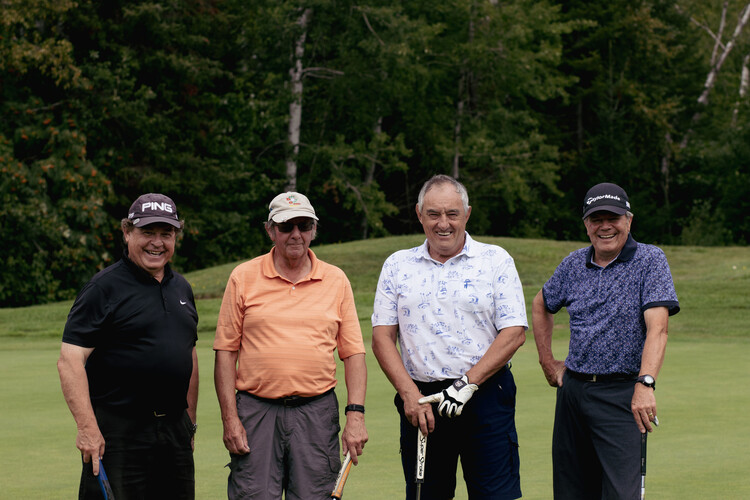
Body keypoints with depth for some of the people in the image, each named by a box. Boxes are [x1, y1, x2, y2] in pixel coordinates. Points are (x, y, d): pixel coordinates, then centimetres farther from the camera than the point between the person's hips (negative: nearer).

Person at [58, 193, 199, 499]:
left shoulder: (182, 288, 15)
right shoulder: (104, 288, -7)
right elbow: (70, 362, -13)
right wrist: (87, 427, -20)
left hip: (175, 429, 7)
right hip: (117, 432, -6)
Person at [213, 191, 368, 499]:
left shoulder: (336, 281, 9)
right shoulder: (243, 278, 4)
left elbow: (353, 353, 8)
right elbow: (226, 352, 3)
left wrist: (355, 415, -3)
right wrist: (229, 418, -4)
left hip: (316, 412, 1)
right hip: (256, 411, -1)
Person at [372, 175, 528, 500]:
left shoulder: (496, 261, 3)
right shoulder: (397, 266, 10)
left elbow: (513, 333, -4)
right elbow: (382, 337, 5)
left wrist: (467, 384, -13)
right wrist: (409, 393, -8)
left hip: (485, 397, -2)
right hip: (420, 400, 2)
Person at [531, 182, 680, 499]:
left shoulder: (650, 261, -6)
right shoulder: (573, 265, 9)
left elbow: (657, 328, -18)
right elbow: (541, 306, 29)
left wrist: (645, 384, -31)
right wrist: (547, 361, 21)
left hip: (622, 393, -5)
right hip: (572, 388, 5)